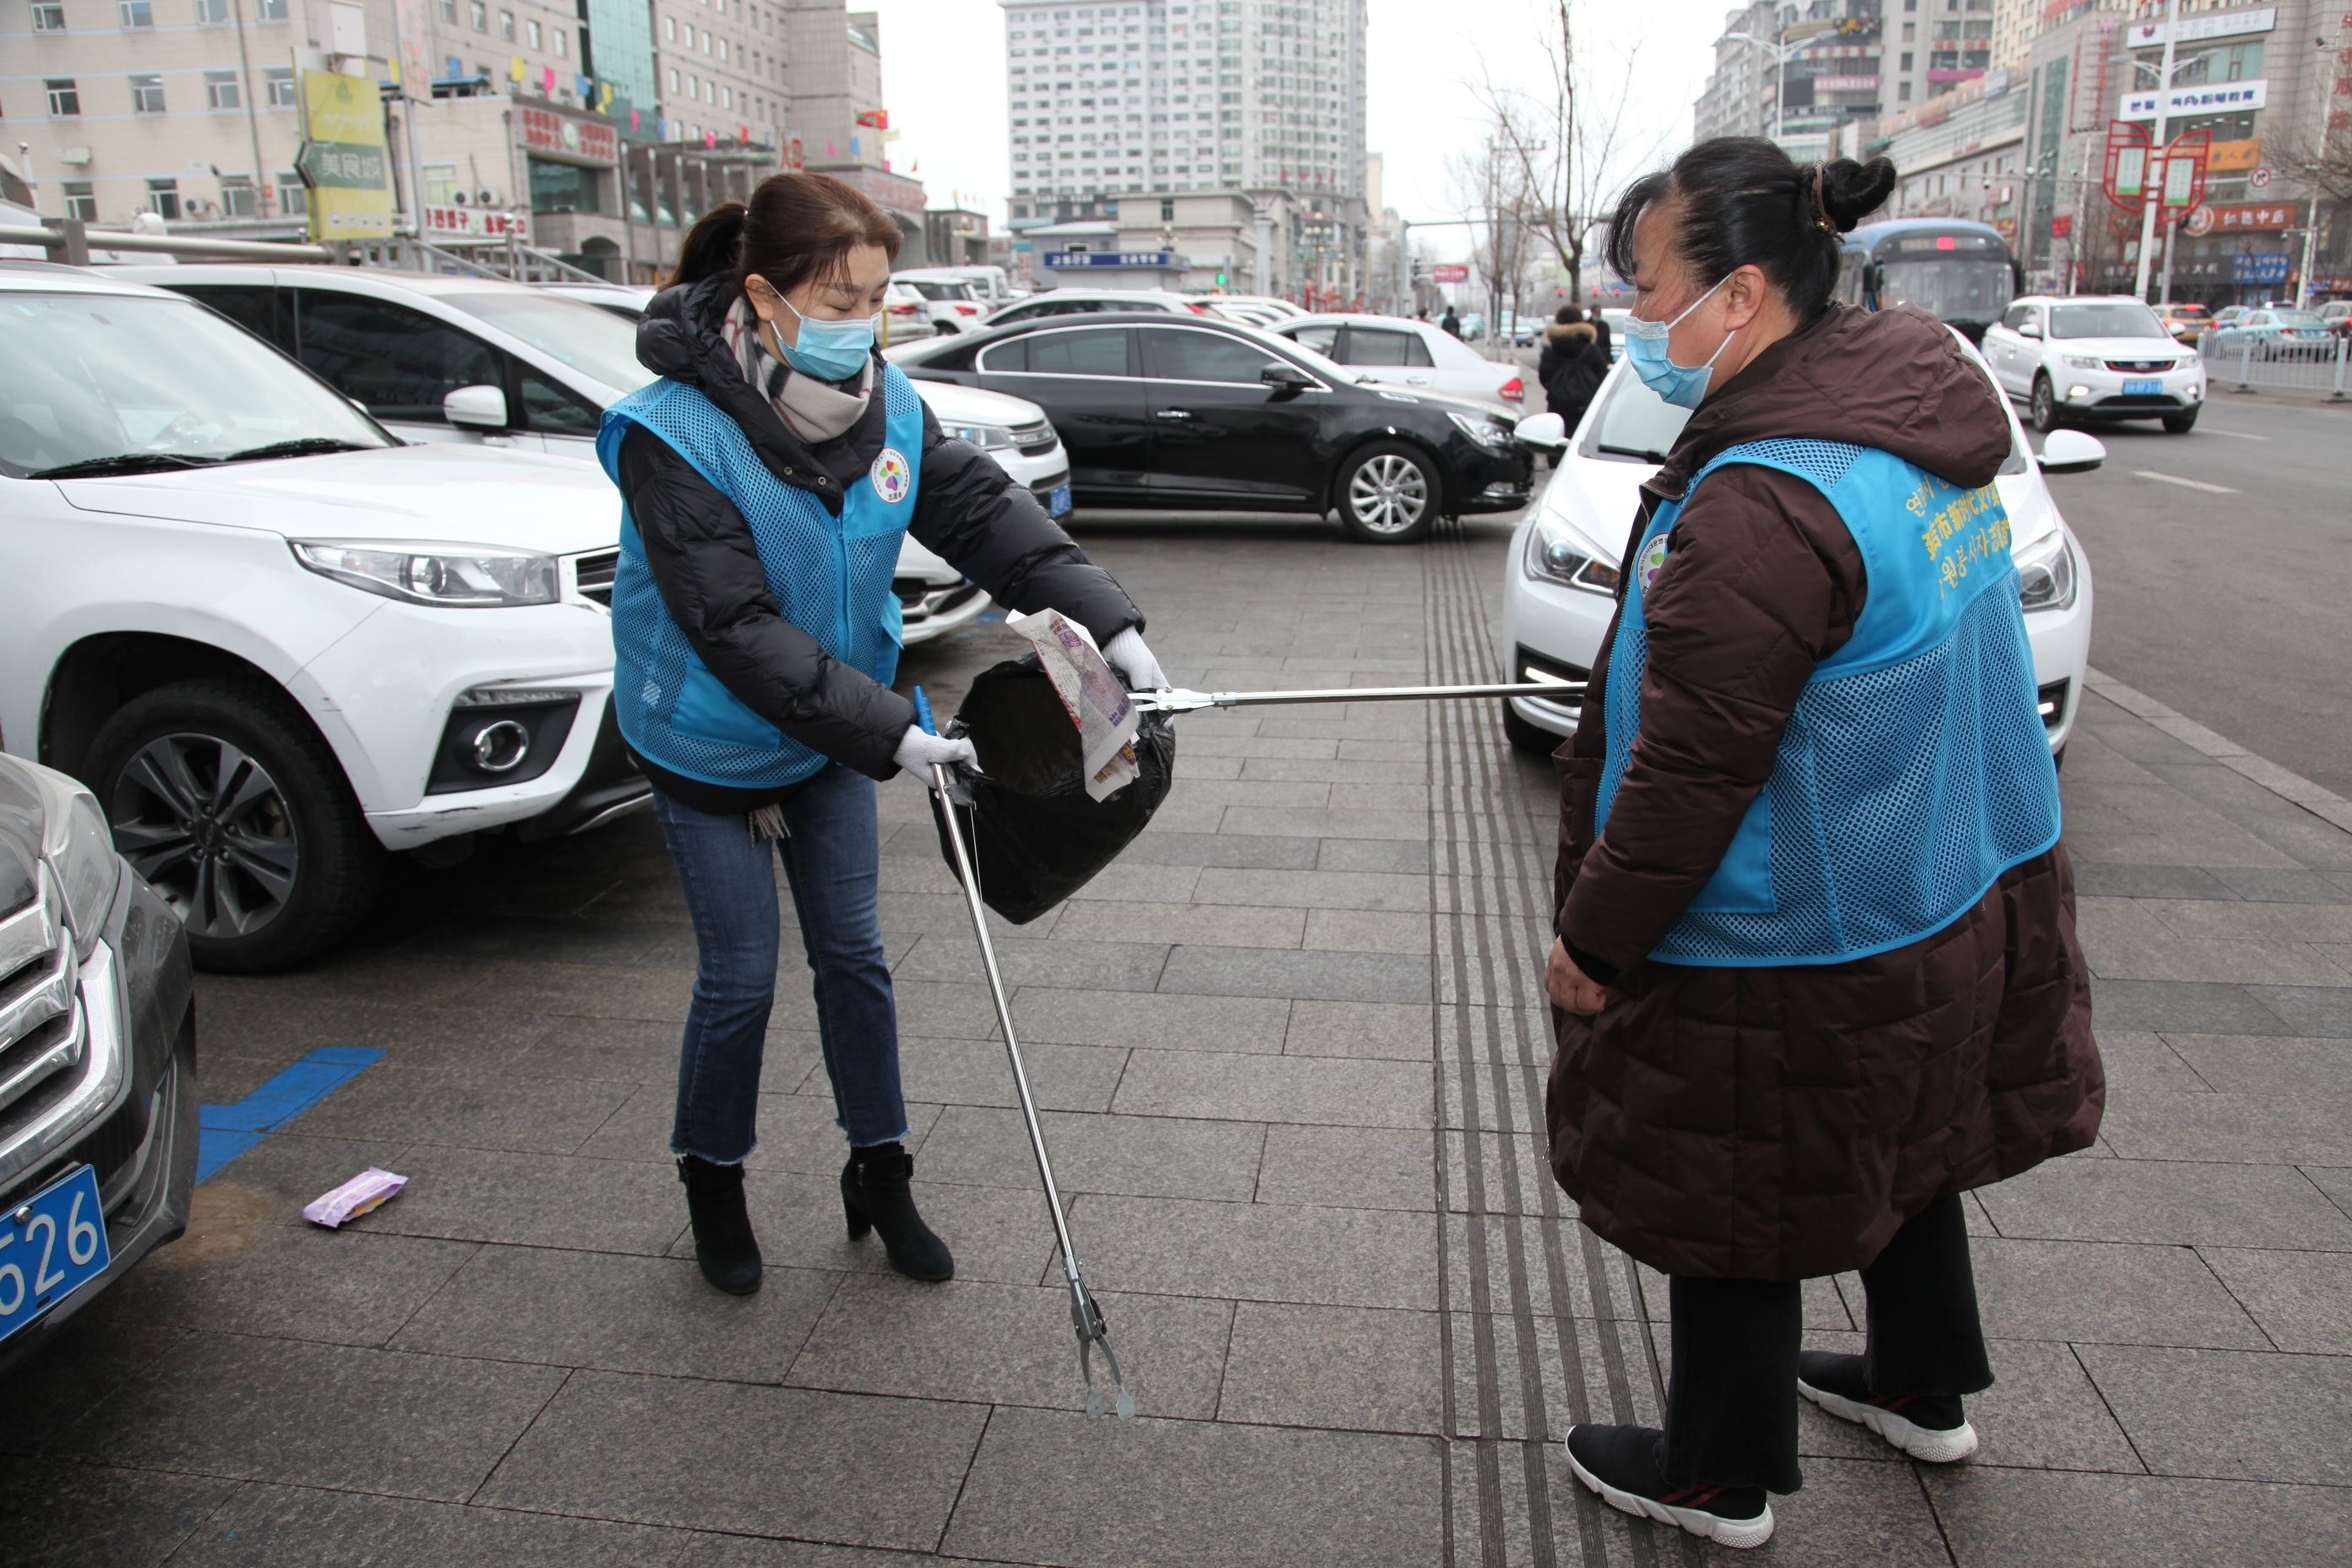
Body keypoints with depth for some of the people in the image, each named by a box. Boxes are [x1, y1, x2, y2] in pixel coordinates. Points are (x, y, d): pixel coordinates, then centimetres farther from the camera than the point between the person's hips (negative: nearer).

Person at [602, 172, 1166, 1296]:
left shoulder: (883, 402, -10)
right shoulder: (674, 435, -27)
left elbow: (984, 510, -13)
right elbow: (735, 630, -32)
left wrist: (1107, 623, -26)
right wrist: (887, 731, -38)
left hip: (833, 734, 5)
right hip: (710, 748, -5)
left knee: (852, 953, 11)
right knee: (740, 974, 3)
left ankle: (879, 1174, 27)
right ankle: (712, 1181, 29)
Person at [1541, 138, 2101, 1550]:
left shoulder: (1764, 508, -30)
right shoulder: (1923, 431, 1)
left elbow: (1692, 774, -28)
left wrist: (1592, 939, -15)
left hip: (1800, 960, -9)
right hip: (1956, 889, 10)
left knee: (1731, 1208, 11)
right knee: (1896, 1153, 28)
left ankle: (1722, 1479, 32)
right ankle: (1926, 1389, 50)